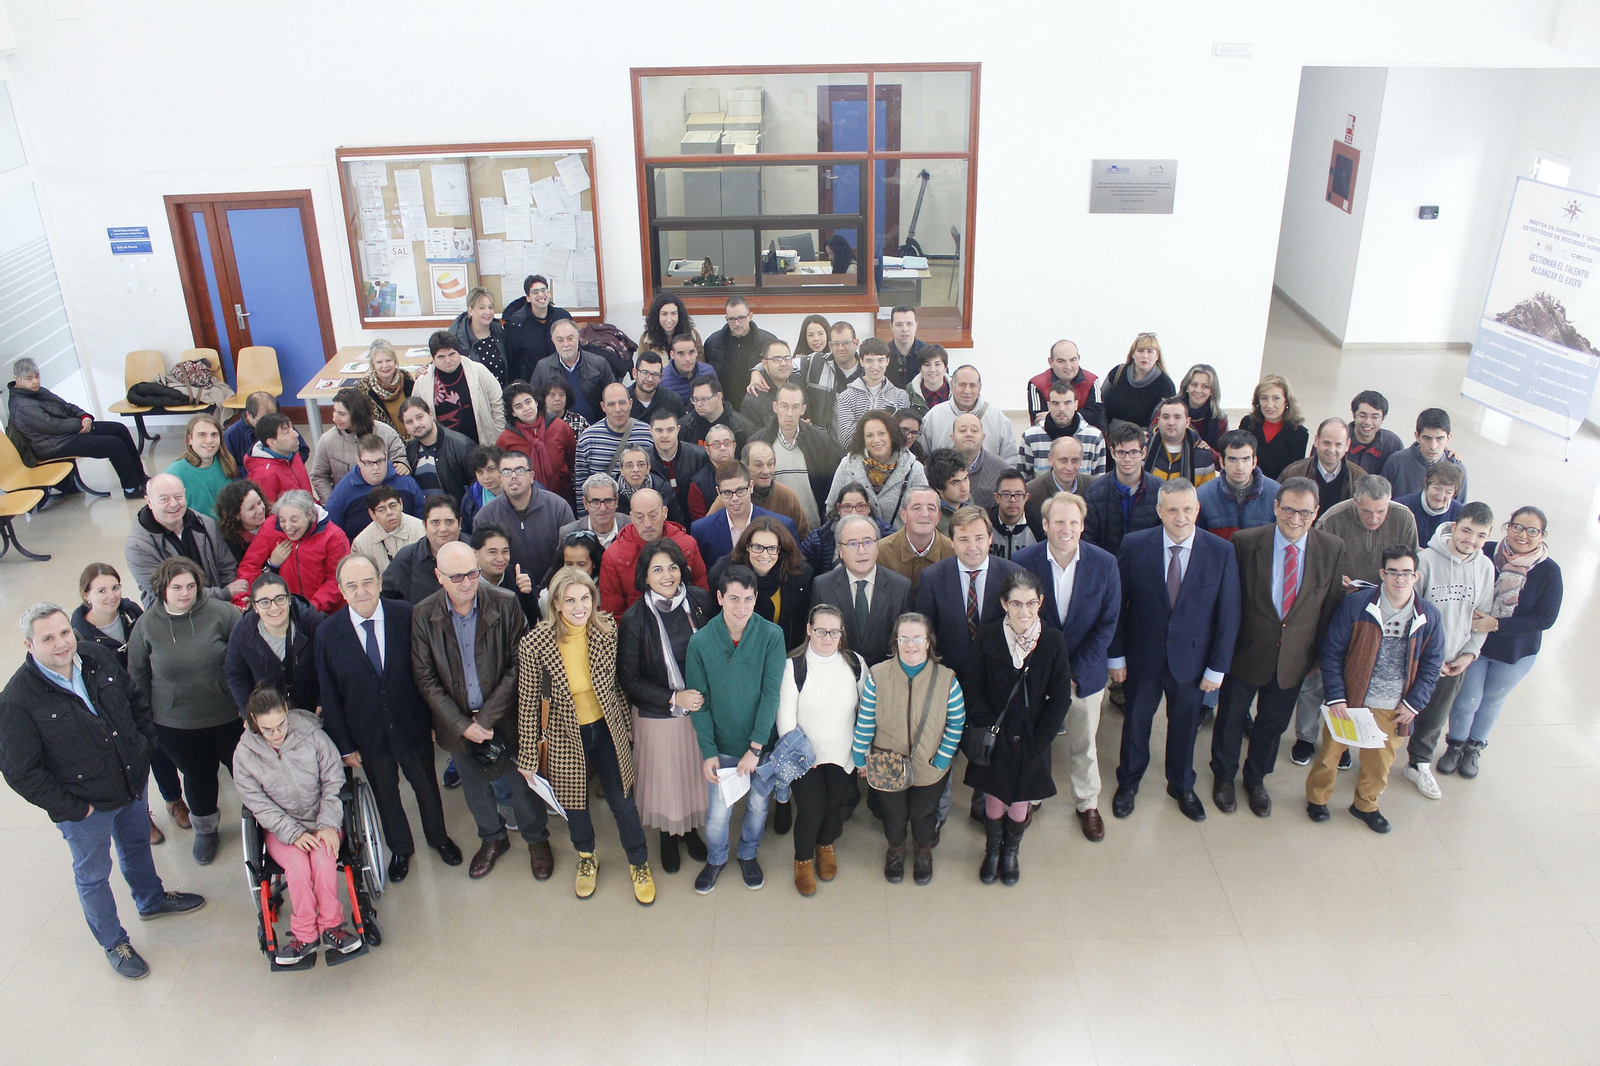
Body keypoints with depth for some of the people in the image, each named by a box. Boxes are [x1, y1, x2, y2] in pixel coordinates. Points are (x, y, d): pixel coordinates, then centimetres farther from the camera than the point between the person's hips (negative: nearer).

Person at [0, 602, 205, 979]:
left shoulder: (98, 657, -10)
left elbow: (137, 700, 8)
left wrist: (144, 747, 4)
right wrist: (71, 808, -18)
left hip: (133, 783, 5)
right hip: (86, 807, -5)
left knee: (138, 844, 29)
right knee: (93, 876, 16)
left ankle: (152, 899, 56)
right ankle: (113, 942, 38)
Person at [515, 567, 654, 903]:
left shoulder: (608, 630, -15)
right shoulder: (534, 644, -22)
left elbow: (620, 683, 0)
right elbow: (528, 703, -12)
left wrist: (626, 729, 8)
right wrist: (529, 755, -5)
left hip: (607, 730, 1)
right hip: (564, 736, -1)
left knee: (622, 802, 13)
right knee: (574, 803, 20)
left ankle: (639, 865, 40)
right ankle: (587, 859, 51)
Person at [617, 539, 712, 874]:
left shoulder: (700, 600, -9)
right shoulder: (634, 619, -17)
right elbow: (629, 679, -10)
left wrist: (707, 694, -2)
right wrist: (674, 698, -17)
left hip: (700, 707, 2)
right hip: (658, 716, -2)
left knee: (696, 772, 17)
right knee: (665, 777, 14)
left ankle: (690, 829, 44)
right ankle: (668, 835, 41)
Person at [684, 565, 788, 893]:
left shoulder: (772, 636, -16)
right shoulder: (700, 641, -12)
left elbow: (771, 693, -15)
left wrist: (755, 748, -17)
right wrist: (708, 751, -10)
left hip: (761, 743, 0)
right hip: (721, 746, 0)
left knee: (758, 806, 17)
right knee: (718, 812, 10)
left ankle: (748, 854, 46)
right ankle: (716, 858, 40)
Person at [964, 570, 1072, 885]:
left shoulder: (1053, 641, -12)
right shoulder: (987, 637, -12)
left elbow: (1060, 699, -7)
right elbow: (975, 691, -4)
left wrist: (1038, 740, -9)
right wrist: (989, 728, -11)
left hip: (1031, 740, 0)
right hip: (994, 738, 0)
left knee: (1020, 803, 14)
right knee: (994, 800, 12)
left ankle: (1011, 852, 42)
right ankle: (992, 850, 41)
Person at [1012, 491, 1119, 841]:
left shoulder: (1104, 563, -11)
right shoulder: (1022, 562, -13)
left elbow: (1107, 623, -6)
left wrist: (1077, 673, -13)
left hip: (1084, 672, 1)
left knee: (1084, 744, 17)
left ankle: (1088, 803, 39)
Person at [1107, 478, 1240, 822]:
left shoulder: (1221, 551, -12)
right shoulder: (1134, 545, -13)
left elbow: (1228, 614, -6)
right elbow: (1117, 604, -6)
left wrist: (1217, 667, -6)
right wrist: (1116, 655, -5)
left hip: (1190, 658, 1)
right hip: (1143, 656, 0)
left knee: (1185, 725, 19)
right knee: (1136, 722, 17)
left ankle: (1181, 786, 44)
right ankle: (1128, 783, 42)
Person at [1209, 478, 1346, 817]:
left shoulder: (1333, 549, -10)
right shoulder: (1245, 542, -16)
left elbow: (1332, 605, 0)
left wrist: (1320, 651, 3)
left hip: (1294, 658, 2)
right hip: (1245, 651, -2)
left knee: (1273, 724, 20)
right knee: (1230, 719, 17)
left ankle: (1256, 779, 46)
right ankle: (1223, 777, 43)